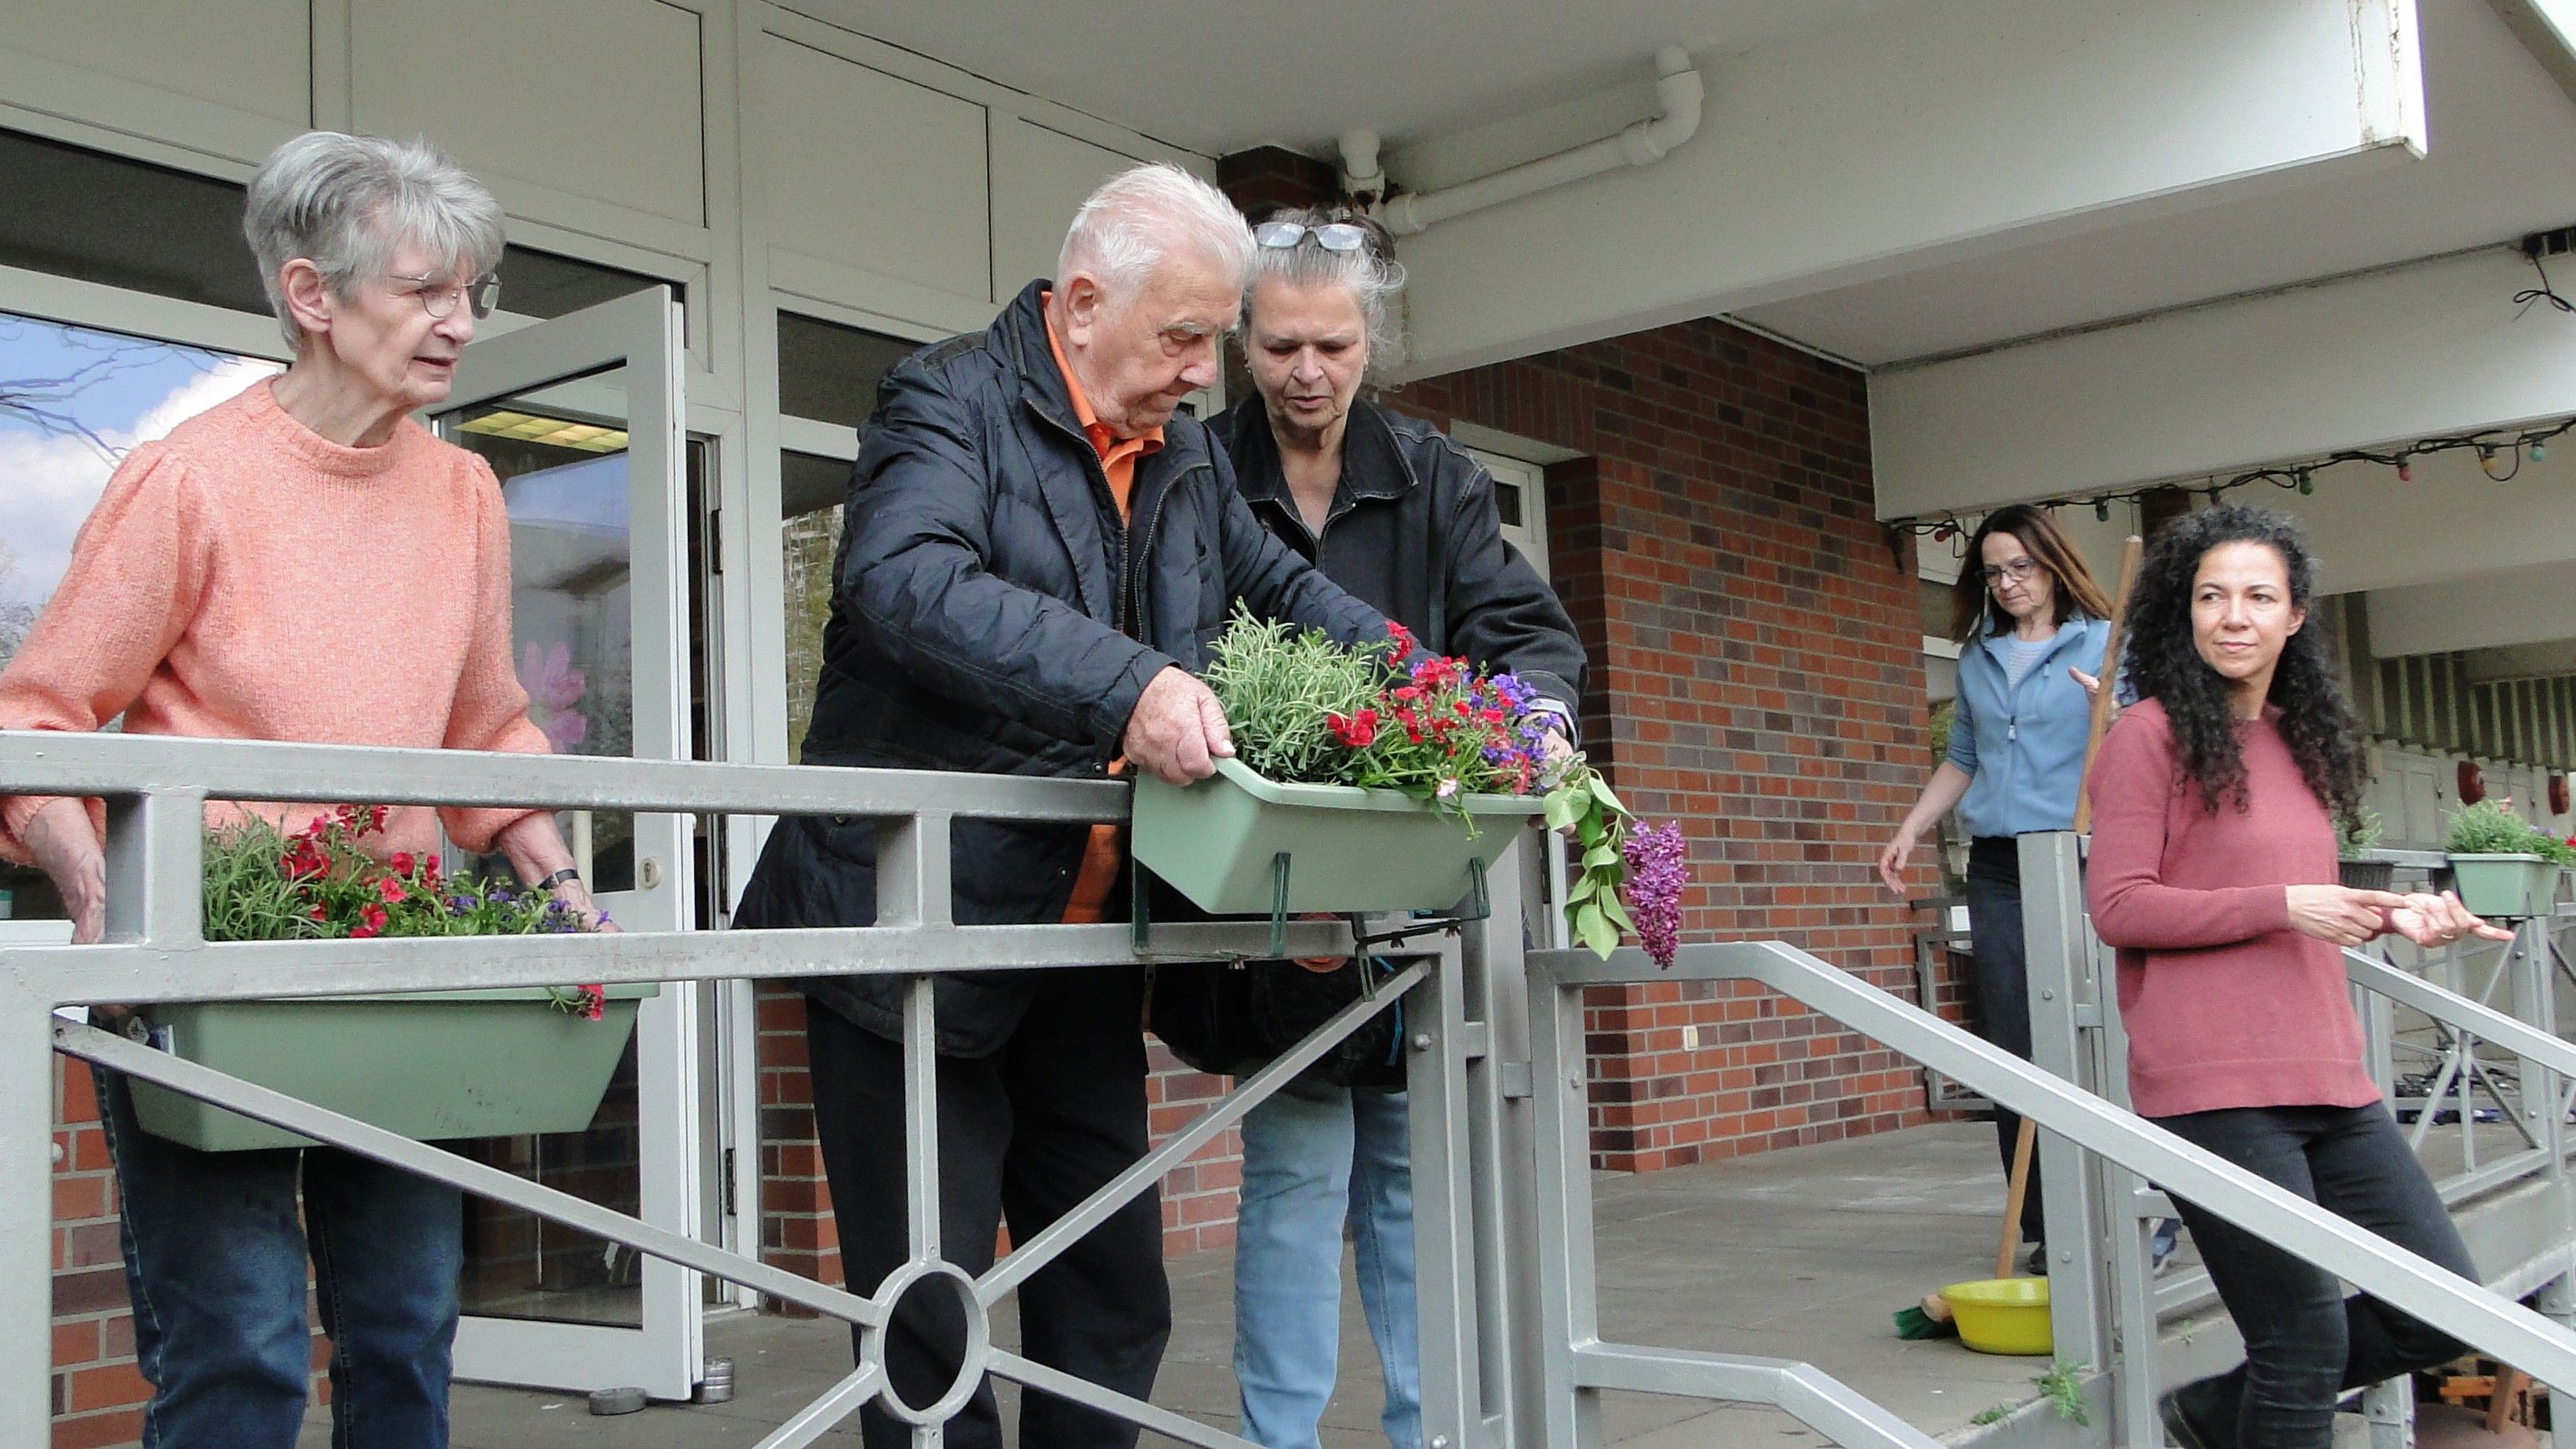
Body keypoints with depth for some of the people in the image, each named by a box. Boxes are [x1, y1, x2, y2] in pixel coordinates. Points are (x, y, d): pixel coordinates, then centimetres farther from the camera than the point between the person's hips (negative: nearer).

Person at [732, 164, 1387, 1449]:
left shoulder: (1189, 455, 13)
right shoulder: (948, 401, -10)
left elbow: (1285, 589, 25)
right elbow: (905, 581, -28)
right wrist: (1123, 685, -40)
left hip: (1084, 951, 7)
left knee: (1115, 1306, 14)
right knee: (932, 1325, 1)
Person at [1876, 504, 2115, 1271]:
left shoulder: (2103, 644, 1)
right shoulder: (1977, 659, 16)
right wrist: (1910, 830, 18)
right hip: (1997, 868, 5)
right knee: (2013, 1052, 3)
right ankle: (2046, 1227, 8)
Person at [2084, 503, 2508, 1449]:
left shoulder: (2300, 740, 16)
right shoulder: (2150, 735, -7)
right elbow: (2117, 907, -13)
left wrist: (2391, 917, 9)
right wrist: (2283, 905, -16)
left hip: (2330, 1081, 8)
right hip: (2215, 1088, -8)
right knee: (2306, 1345, -2)